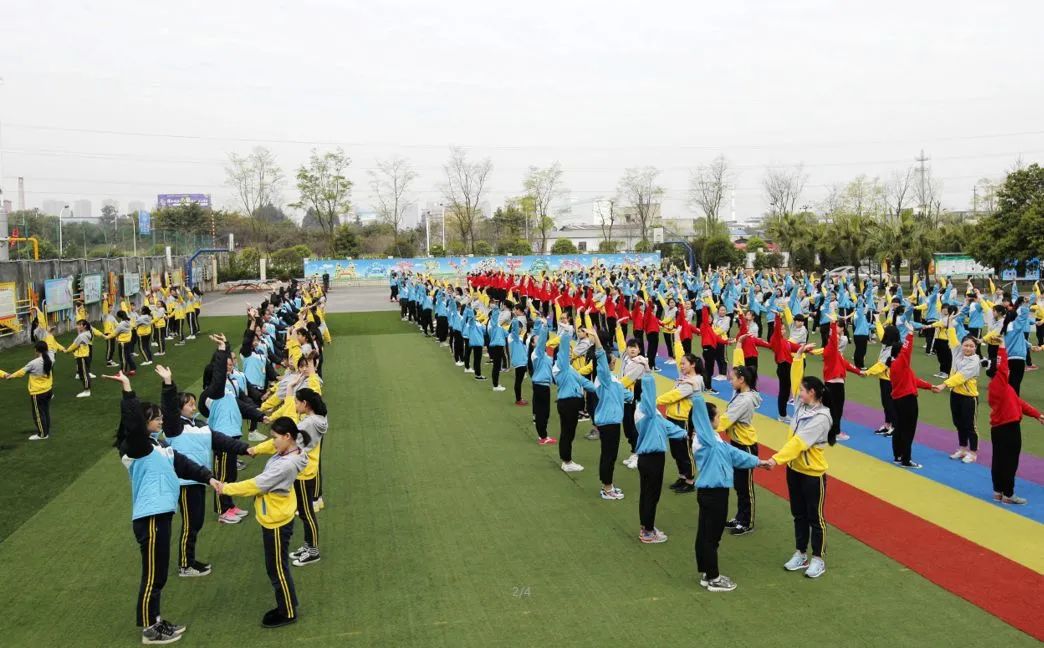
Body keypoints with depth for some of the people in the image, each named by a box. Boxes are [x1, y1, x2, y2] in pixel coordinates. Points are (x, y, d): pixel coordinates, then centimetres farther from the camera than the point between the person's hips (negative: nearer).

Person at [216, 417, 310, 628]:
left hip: (277, 522, -10)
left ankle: (288, 613, 20)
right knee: (276, 567, 20)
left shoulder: (286, 465, -29)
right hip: (273, 519, 10)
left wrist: (226, 488, -17)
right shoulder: (286, 453, 0)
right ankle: (284, 606, 34)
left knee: (277, 568, 5)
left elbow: (258, 484, -24)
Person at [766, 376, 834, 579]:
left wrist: (777, 459, -37)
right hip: (794, 469, 8)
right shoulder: (801, 407, -1)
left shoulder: (822, 417, -25)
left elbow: (799, 442, -33)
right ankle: (800, 554, 32)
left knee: (815, 517, 8)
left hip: (813, 473, -8)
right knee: (799, 514, 18)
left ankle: (818, 559, 22)